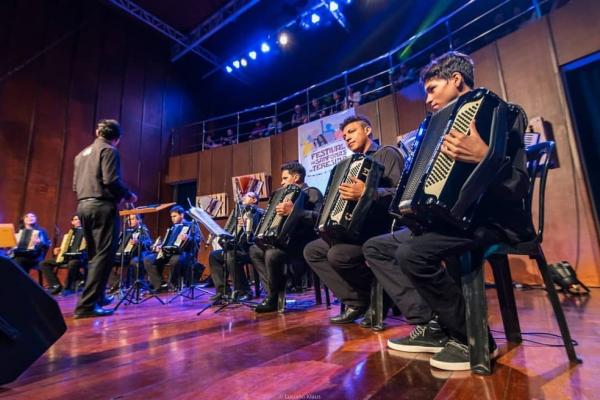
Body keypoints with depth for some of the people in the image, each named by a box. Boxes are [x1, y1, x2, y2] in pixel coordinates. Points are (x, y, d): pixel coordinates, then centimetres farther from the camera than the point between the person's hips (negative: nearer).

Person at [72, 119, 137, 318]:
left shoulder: (82, 153, 20)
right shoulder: (109, 151, -5)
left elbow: (75, 185, 20)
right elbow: (111, 181, -17)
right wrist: (129, 195, -3)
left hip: (83, 206, 9)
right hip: (102, 206, -9)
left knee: (94, 255, 17)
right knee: (103, 255, -7)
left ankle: (97, 297, 27)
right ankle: (87, 305, -8)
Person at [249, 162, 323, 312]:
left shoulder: (311, 192, -5)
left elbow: (319, 216, -26)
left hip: (305, 243, -9)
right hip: (289, 241, 10)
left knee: (272, 254, -30)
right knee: (254, 249, 6)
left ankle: (274, 297, -7)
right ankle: (272, 291, 0)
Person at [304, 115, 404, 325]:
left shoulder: (386, 153, -1)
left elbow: (399, 193, -16)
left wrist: (368, 193, -30)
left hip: (380, 229, -8)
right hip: (357, 228, 9)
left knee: (338, 255, -31)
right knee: (312, 250, -1)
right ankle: (356, 301, -3)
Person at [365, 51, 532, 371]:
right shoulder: (453, 122, 20)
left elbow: (518, 185, -15)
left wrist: (484, 158, -33)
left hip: (493, 220, -9)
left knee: (412, 253, -33)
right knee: (376, 247, 2)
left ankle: (471, 337, -9)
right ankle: (429, 325, -3)